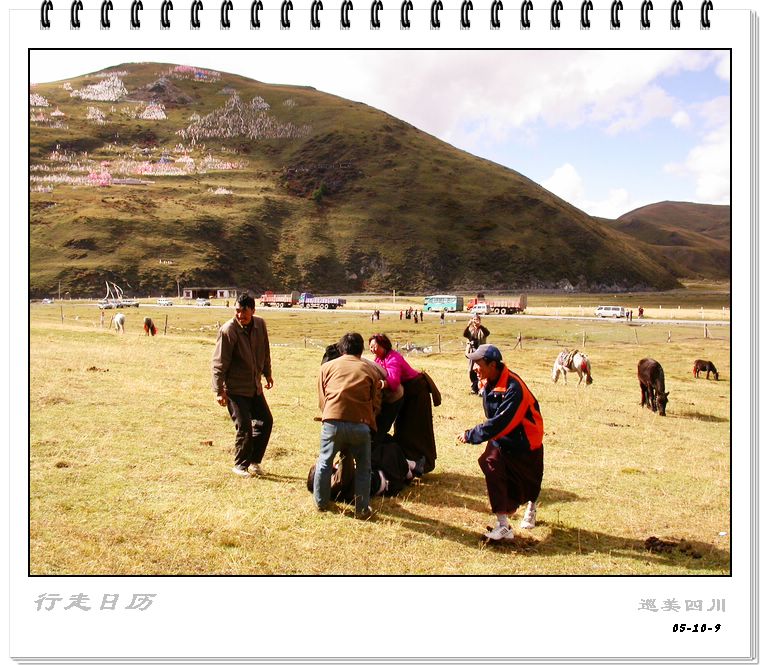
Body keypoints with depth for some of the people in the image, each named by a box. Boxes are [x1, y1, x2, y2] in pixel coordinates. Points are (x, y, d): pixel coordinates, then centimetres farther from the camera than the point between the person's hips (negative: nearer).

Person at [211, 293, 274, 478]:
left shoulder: (260, 324, -1)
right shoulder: (228, 330, -20)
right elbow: (219, 363, -17)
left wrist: (267, 373, 21)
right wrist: (219, 390, -19)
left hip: (255, 386, 7)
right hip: (235, 389, -7)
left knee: (265, 421, 12)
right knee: (244, 426, -6)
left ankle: (254, 461, 28)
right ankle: (240, 465, 14)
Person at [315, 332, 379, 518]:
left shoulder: (327, 367, 17)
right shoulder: (369, 370, 16)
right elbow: (376, 402, 15)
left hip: (332, 421, 1)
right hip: (360, 424, 0)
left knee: (324, 462, 20)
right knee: (363, 467, 15)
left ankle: (320, 502, 30)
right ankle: (362, 509, 18)